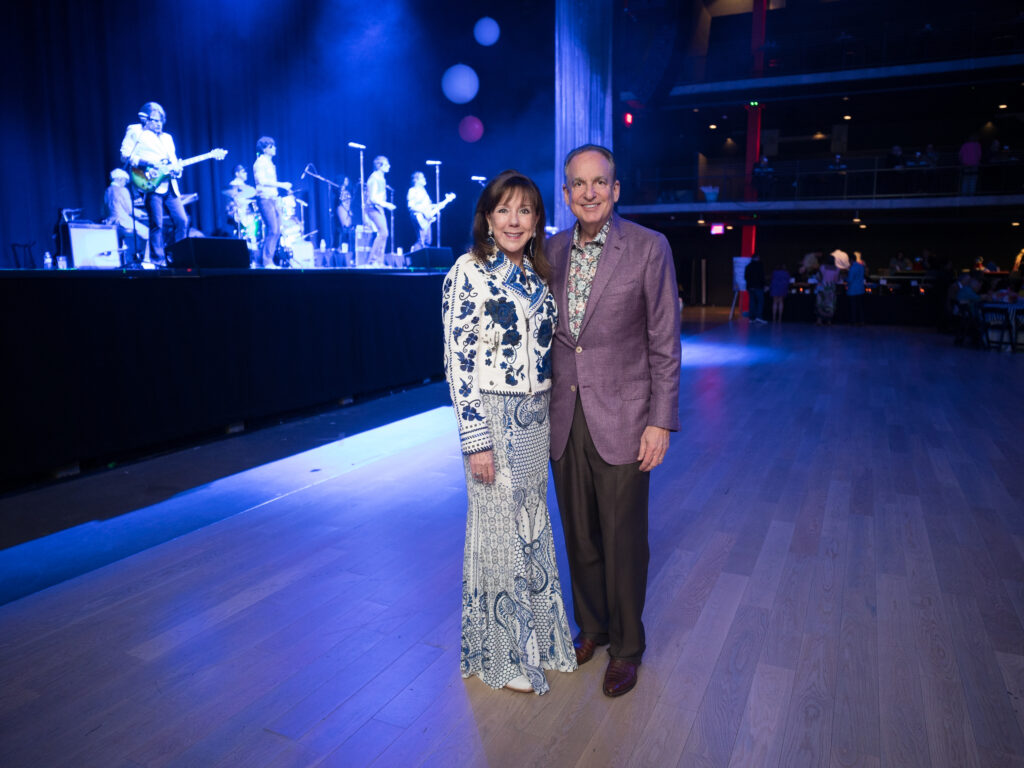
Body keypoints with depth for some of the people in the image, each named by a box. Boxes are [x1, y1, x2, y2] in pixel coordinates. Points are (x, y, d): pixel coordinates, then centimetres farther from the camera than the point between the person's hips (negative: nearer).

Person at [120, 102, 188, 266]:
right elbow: (125, 155, -1)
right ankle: (159, 261, -3)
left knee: (182, 221, -1)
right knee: (157, 224, -9)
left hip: (169, 186, 6)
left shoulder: (167, 137, 25)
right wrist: (146, 162, -14)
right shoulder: (135, 131, 8)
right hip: (151, 185, -6)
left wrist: (176, 169, -3)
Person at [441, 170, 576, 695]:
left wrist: (549, 416, 14)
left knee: (532, 527, 17)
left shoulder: (536, 274, 10)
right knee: (498, 530, 6)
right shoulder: (469, 271, -11)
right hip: (492, 419, -7)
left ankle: (535, 636, 38)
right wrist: (476, 439, -17)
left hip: (536, 418, 7)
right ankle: (499, 656, 27)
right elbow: (457, 360, -15)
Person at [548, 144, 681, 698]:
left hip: (619, 421, -4)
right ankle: (591, 626, 39)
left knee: (623, 541, 7)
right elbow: (547, 334, 11)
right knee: (579, 537, 16)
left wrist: (661, 422, -10)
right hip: (563, 419, 4)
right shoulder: (552, 249, 5)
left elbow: (664, 343, -7)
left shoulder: (649, 248, -7)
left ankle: (626, 646, 29)